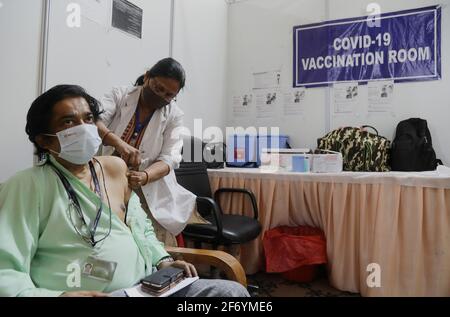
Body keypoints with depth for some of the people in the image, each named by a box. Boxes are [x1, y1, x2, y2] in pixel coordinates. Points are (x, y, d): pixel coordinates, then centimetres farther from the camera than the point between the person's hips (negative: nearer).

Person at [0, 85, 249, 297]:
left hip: (146, 286, 7)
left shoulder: (116, 168, 12)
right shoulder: (27, 186, -7)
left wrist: (162, 261, 7)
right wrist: (53, 295, -29)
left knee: (233, 291, -6)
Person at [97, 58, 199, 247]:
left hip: (150, 193, 0)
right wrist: (118, 142, -37)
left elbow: (169, 159, -10)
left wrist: (144, 176, -30)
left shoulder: (174, 116, 0)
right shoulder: (119, 96, -1)